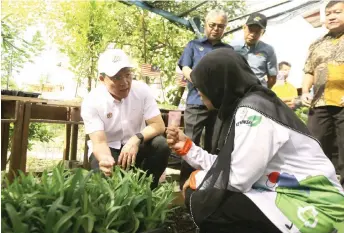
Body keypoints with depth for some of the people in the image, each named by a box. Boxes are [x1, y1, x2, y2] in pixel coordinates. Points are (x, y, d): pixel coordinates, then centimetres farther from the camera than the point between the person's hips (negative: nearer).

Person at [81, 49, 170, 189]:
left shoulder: (141, 90, -13)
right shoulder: (91, 102, -19)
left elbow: (159, 125, -16)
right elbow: (99, 142, -24)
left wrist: (137, 139, -36)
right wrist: (105, 159, -49)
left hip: (135, 145, 3)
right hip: (107, 149, -2)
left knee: (161, 145, -28)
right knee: (105, 174, -35)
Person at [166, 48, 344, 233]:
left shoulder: (252, 110, -20)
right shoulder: (240, 108, 9)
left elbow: (236, 178, -24)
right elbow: (228, 168, 5)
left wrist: (197, 178, -7)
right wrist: (186, 147, 7)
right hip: (289, 195, 9)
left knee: (201, 203, -20)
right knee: (200, 193, 6)